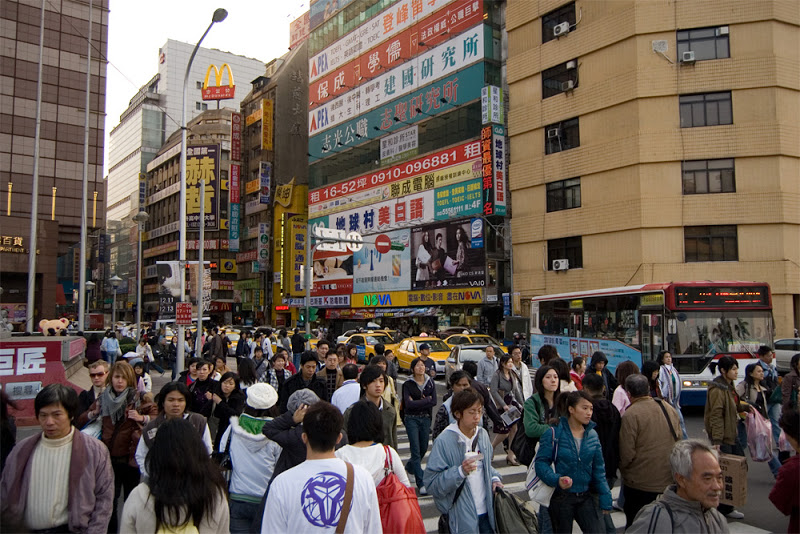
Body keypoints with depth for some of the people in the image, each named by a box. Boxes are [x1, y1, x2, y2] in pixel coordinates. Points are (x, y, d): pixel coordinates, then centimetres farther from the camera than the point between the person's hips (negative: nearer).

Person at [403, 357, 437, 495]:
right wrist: (426, 400, -13)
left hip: (426, 418, 4)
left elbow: (434, 402, -5)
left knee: (424, 448, 13)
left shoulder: (430, 382, 4)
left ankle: (410, 465, 44)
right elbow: (409, 404, -16)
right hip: (411, 419, -4)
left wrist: (417, 403, -14)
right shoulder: (408, 384, -6)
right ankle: (421, 483, -3)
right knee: (416, 450, -7)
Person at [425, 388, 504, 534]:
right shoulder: (444, 441, -16)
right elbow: (431, 482, -18)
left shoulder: (483, 435, 5)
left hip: (486, 511, 6)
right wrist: (460, 472, -28)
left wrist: (494, 478, 2)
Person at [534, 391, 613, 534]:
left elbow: (599, 469, 9)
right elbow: (541, 462, -13)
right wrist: (556, 479, -30)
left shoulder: (592, 435, 4)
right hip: (561, 497, -4)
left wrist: (605, 499, 5)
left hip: (585, 497, 4)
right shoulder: (554, 433, -12)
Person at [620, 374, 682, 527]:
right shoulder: (669, 408, 4)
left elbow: (627, 453, -17)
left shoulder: (630, 414, -18)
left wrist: (623, 469, 3)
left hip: (641, 483, -6)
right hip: (670, 479, 6)